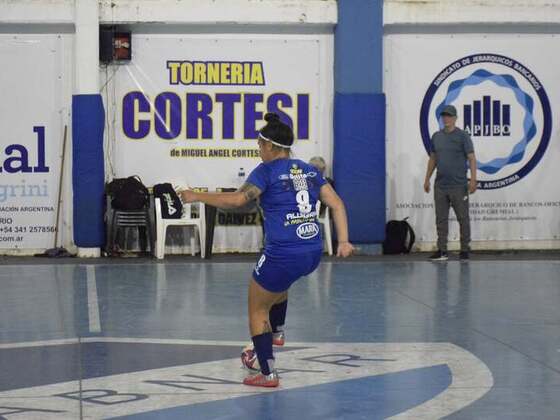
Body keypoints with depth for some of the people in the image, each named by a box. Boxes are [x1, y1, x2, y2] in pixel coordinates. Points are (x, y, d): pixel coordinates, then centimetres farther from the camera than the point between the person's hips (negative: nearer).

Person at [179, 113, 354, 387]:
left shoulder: (268, 170, -6)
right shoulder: (309, 171, 12)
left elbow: (236, 200, -15)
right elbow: (336, 204, 7)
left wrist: (197, 197, -6)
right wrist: (343, 241, 5)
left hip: (283, 256, -7)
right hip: (313, 254, 7)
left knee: (257, 310, 12)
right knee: (278, 281, 39)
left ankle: (268, 374, 10)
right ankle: (277, 331, 44)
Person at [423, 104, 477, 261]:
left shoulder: (462, 136, -5)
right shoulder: (436, 136, 11)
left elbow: (472, 158, -9)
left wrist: (473, 180, -17)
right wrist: (427, 179, 15)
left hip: (458, 186, -5)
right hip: (440, 186, 5)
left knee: (463, 219, 2)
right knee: (441, 219, 6)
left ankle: (465, 250, 7)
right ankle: (442, 251, 10)